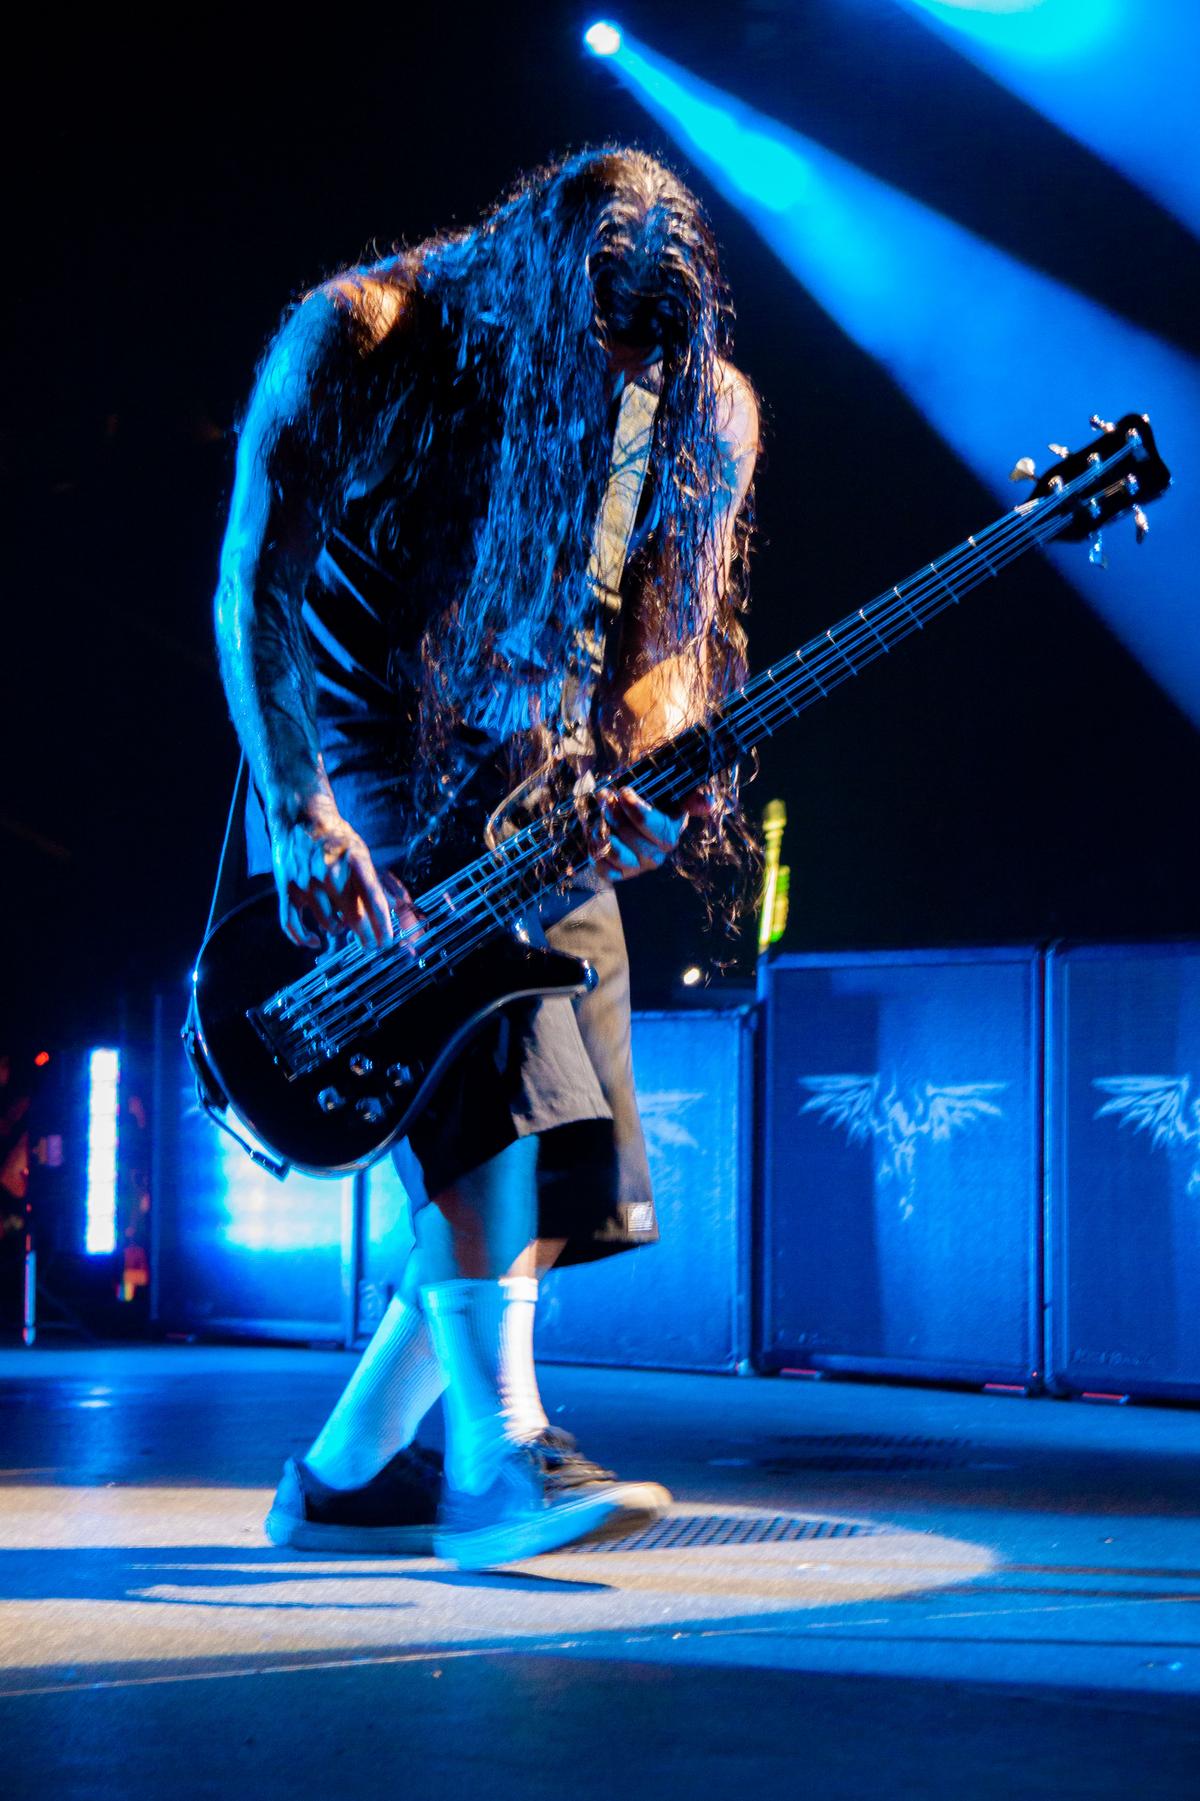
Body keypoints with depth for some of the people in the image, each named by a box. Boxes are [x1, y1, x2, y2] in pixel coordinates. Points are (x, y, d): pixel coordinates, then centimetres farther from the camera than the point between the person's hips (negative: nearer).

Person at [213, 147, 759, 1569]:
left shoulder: (703, 411, -2)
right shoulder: (360, 337, -14)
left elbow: (668, 629, 0)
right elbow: (254, 584, -15)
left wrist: (640, 779, -21)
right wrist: (305, 814, -24)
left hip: (536, 790, 5)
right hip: (365, 762, -5)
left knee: (559, 1149, -1)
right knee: (490, 1050, -25)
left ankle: (344, 1477, 9)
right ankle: (496, 1453, -28)